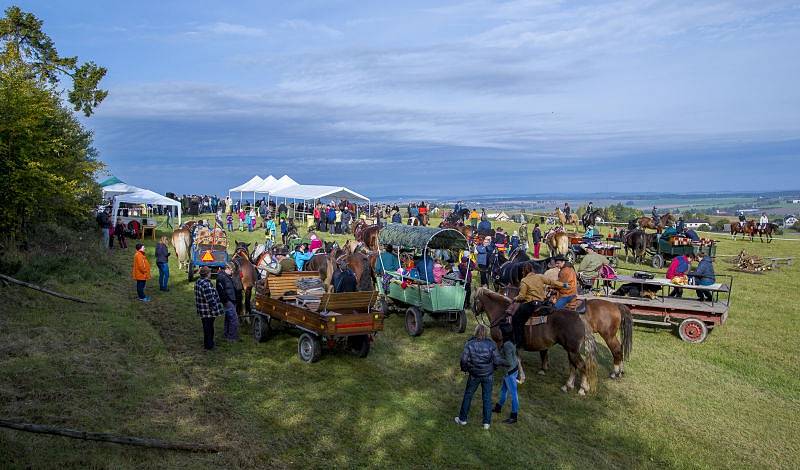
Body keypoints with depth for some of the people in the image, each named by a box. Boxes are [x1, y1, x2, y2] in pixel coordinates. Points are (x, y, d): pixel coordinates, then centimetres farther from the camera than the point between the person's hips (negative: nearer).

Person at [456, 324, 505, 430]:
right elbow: (497, 360, -12)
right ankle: (487, 422, 17)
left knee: (468, 395, 16)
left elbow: (464, 359, -16)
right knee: (487, 398, 12)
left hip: (474, 375, 0)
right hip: (488, 375, 0)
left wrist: (464, 368, 3)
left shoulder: (470, 344, -13)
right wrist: (506, 364, 7)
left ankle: (462, 419, 25)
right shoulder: (491, 344, -12)